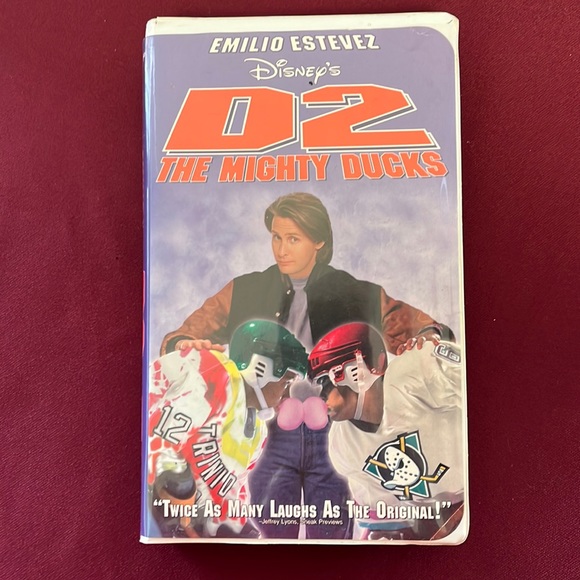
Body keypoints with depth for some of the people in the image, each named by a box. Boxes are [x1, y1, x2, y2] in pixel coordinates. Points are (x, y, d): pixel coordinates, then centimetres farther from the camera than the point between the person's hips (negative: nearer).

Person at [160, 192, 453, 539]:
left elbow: (423, 327, 8)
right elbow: (182, 336, 7)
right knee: (273, 533, 8)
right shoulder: (245, 292, 6)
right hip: (271, 435, 1)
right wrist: (186, 344, -17)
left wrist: (428, 337, -16)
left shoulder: (359, 296, 4)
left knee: (332, 534, 8)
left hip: (335, 436, 0)